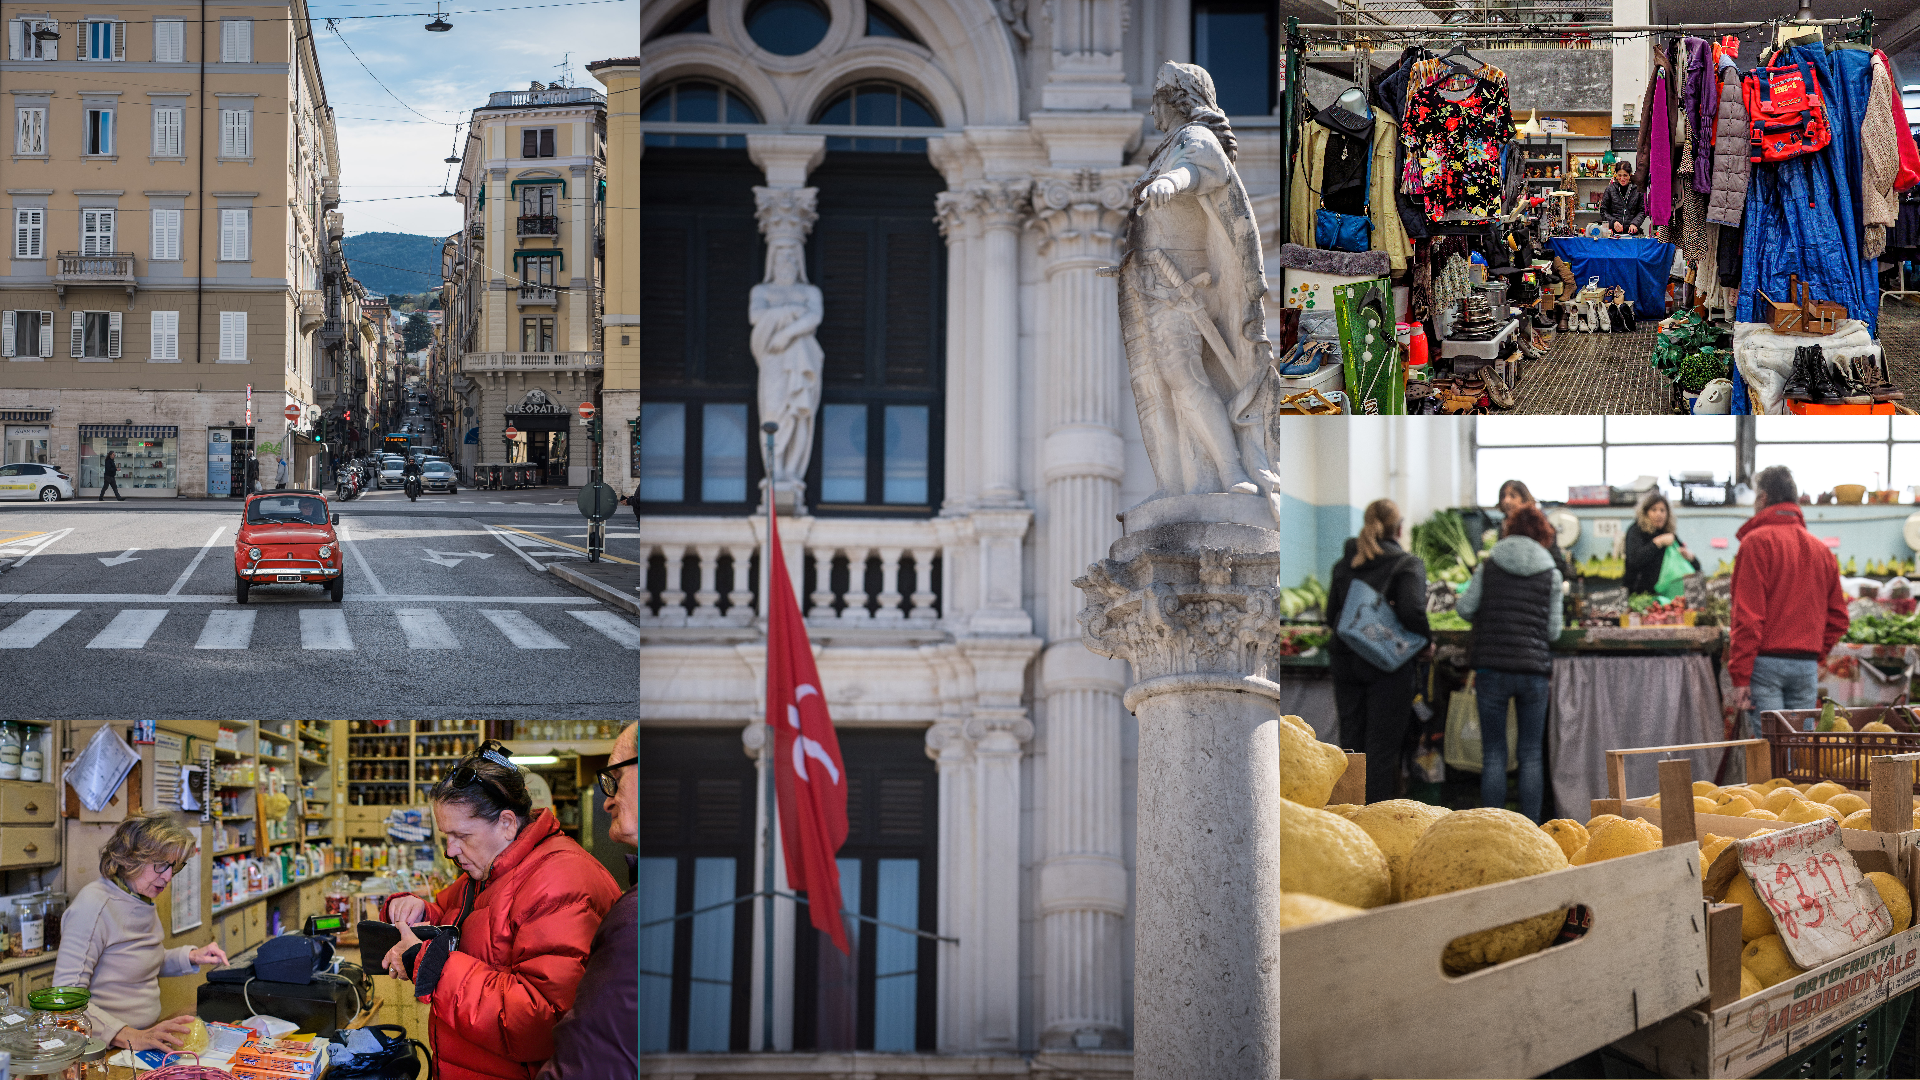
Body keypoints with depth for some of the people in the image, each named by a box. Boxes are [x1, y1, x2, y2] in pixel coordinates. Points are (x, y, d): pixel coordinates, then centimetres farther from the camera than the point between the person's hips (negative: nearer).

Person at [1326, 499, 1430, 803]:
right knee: (1382, 748, 1)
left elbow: (1331, 615, 7)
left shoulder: (1344, 564, 8)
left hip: (1345, 661, 5)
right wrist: (1426, 640, -5)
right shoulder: (1407, 564, -7)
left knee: (1351, 742, 11)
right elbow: (1411, 610, -21)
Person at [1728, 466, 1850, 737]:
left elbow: (1747, 615, -12)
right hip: (1807, 666, 6)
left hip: (1766, 662, -6)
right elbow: (1838, 619, 14)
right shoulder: (1821, 549, 14)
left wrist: (1740, 677, -12)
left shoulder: (1756, 542, -6)